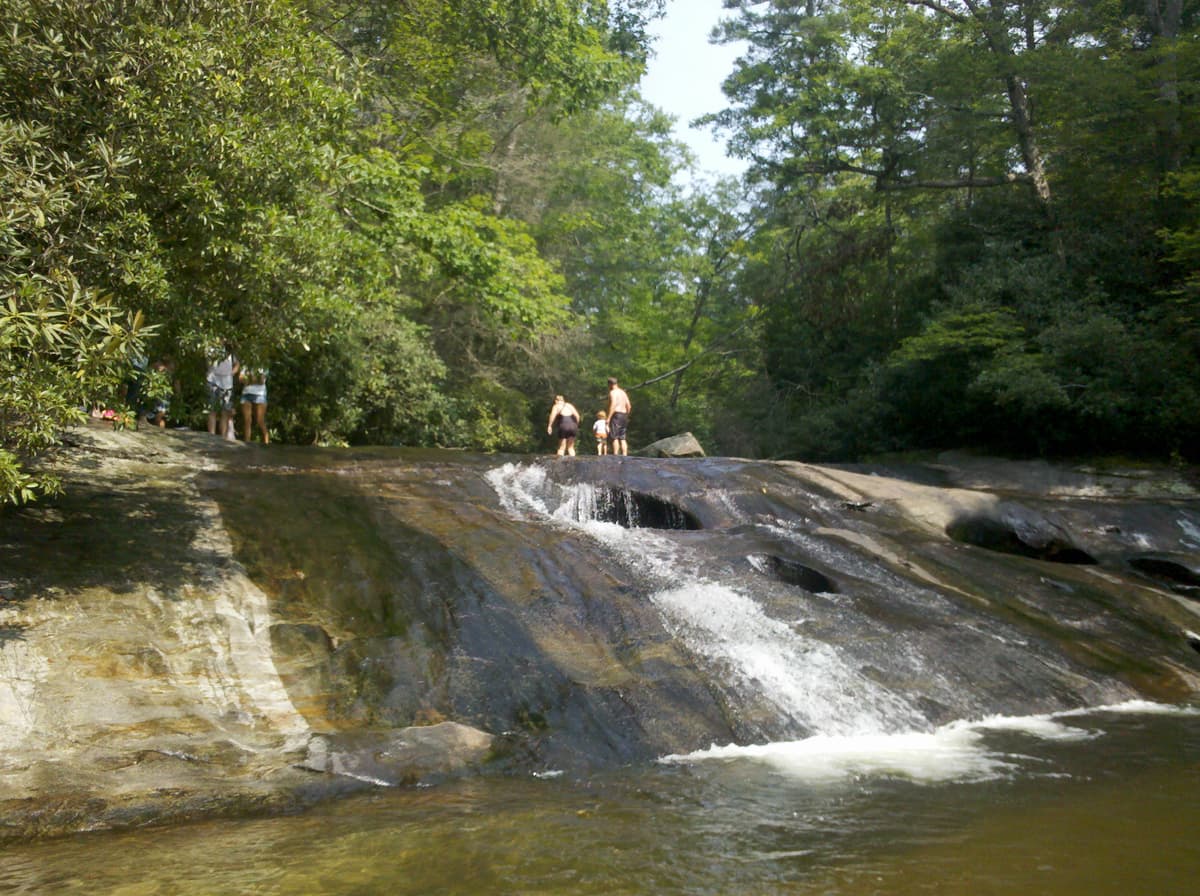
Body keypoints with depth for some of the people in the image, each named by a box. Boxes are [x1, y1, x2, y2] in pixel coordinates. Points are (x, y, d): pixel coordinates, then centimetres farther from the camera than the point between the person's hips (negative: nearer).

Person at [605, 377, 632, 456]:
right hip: (624, 415, 8)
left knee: (615, 438, -10)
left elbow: (613, 405, -19)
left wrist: (608, 418, -21)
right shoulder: (623, 392, 19)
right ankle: (625, 456, 3)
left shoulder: (612, 392, -7)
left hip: (616, 415, -8)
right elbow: (629, 406, 17)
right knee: (622, 439, 8)